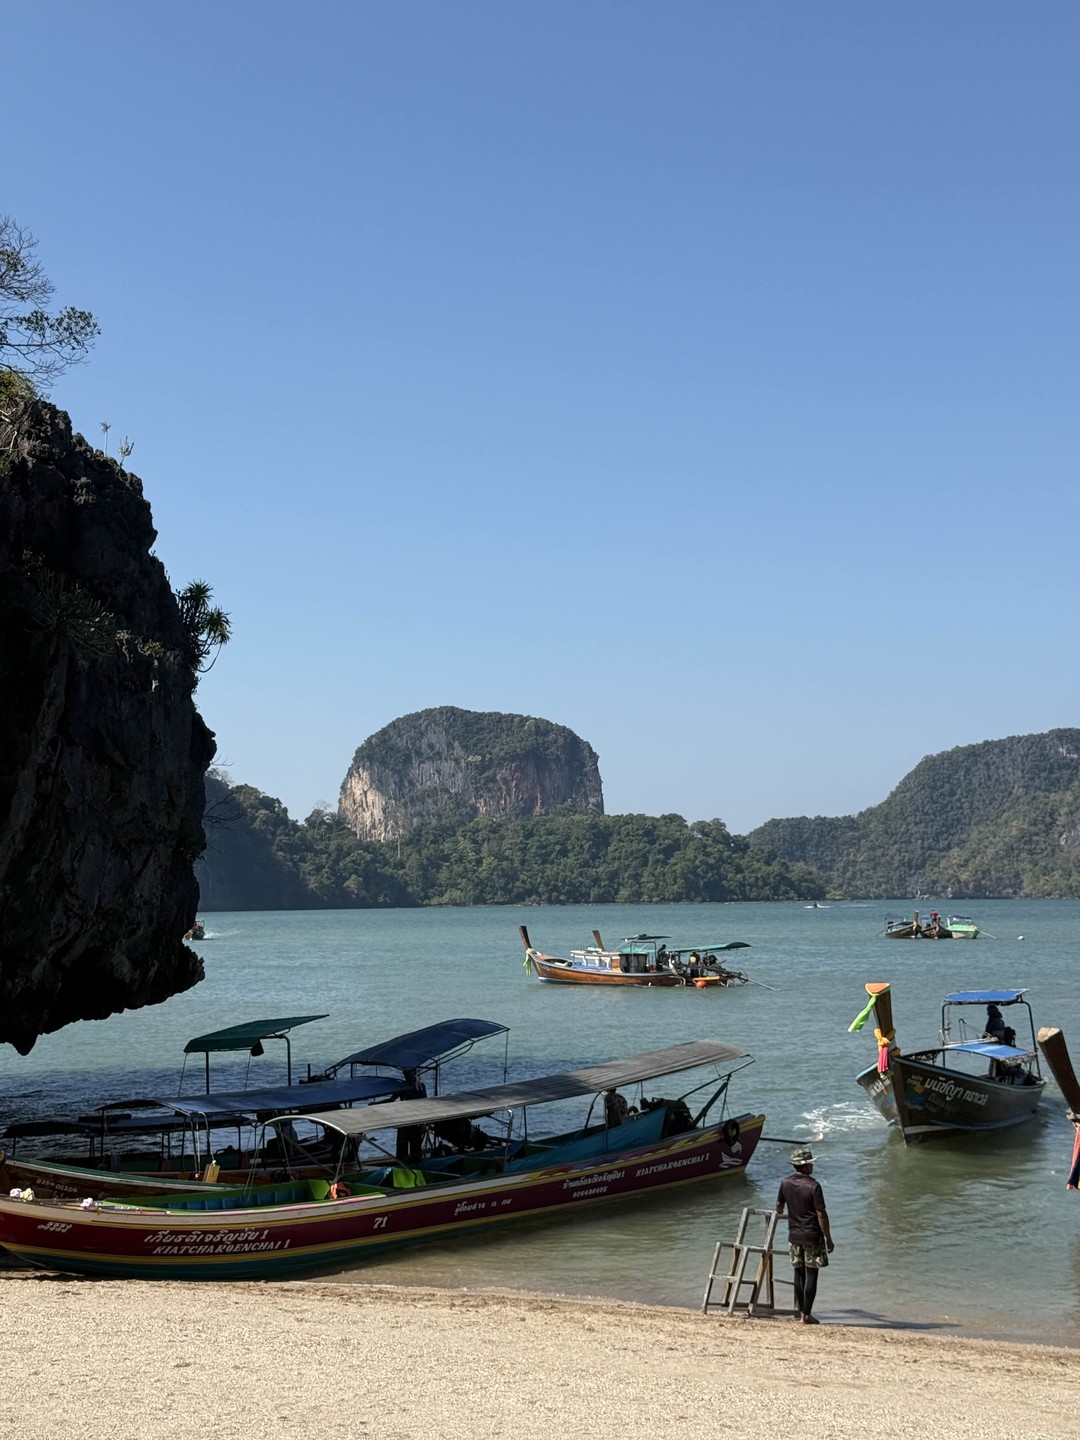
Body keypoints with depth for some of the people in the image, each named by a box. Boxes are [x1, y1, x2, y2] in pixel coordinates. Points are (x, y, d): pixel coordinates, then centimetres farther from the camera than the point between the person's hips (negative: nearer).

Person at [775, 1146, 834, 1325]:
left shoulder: (785, 1183, 0)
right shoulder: (813, 1186, -16)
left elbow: (779, 1206, 15)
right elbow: (821, 1214, -15)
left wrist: (779, 1212, 39)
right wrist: (828, 1238, -7)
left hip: (794, 1235, 5)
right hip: (812, 1235, -5)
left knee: (799, 1273, 17)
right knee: (811, 1275, 1)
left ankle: (799, 1310, 24)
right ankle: (806, 1315, 0)